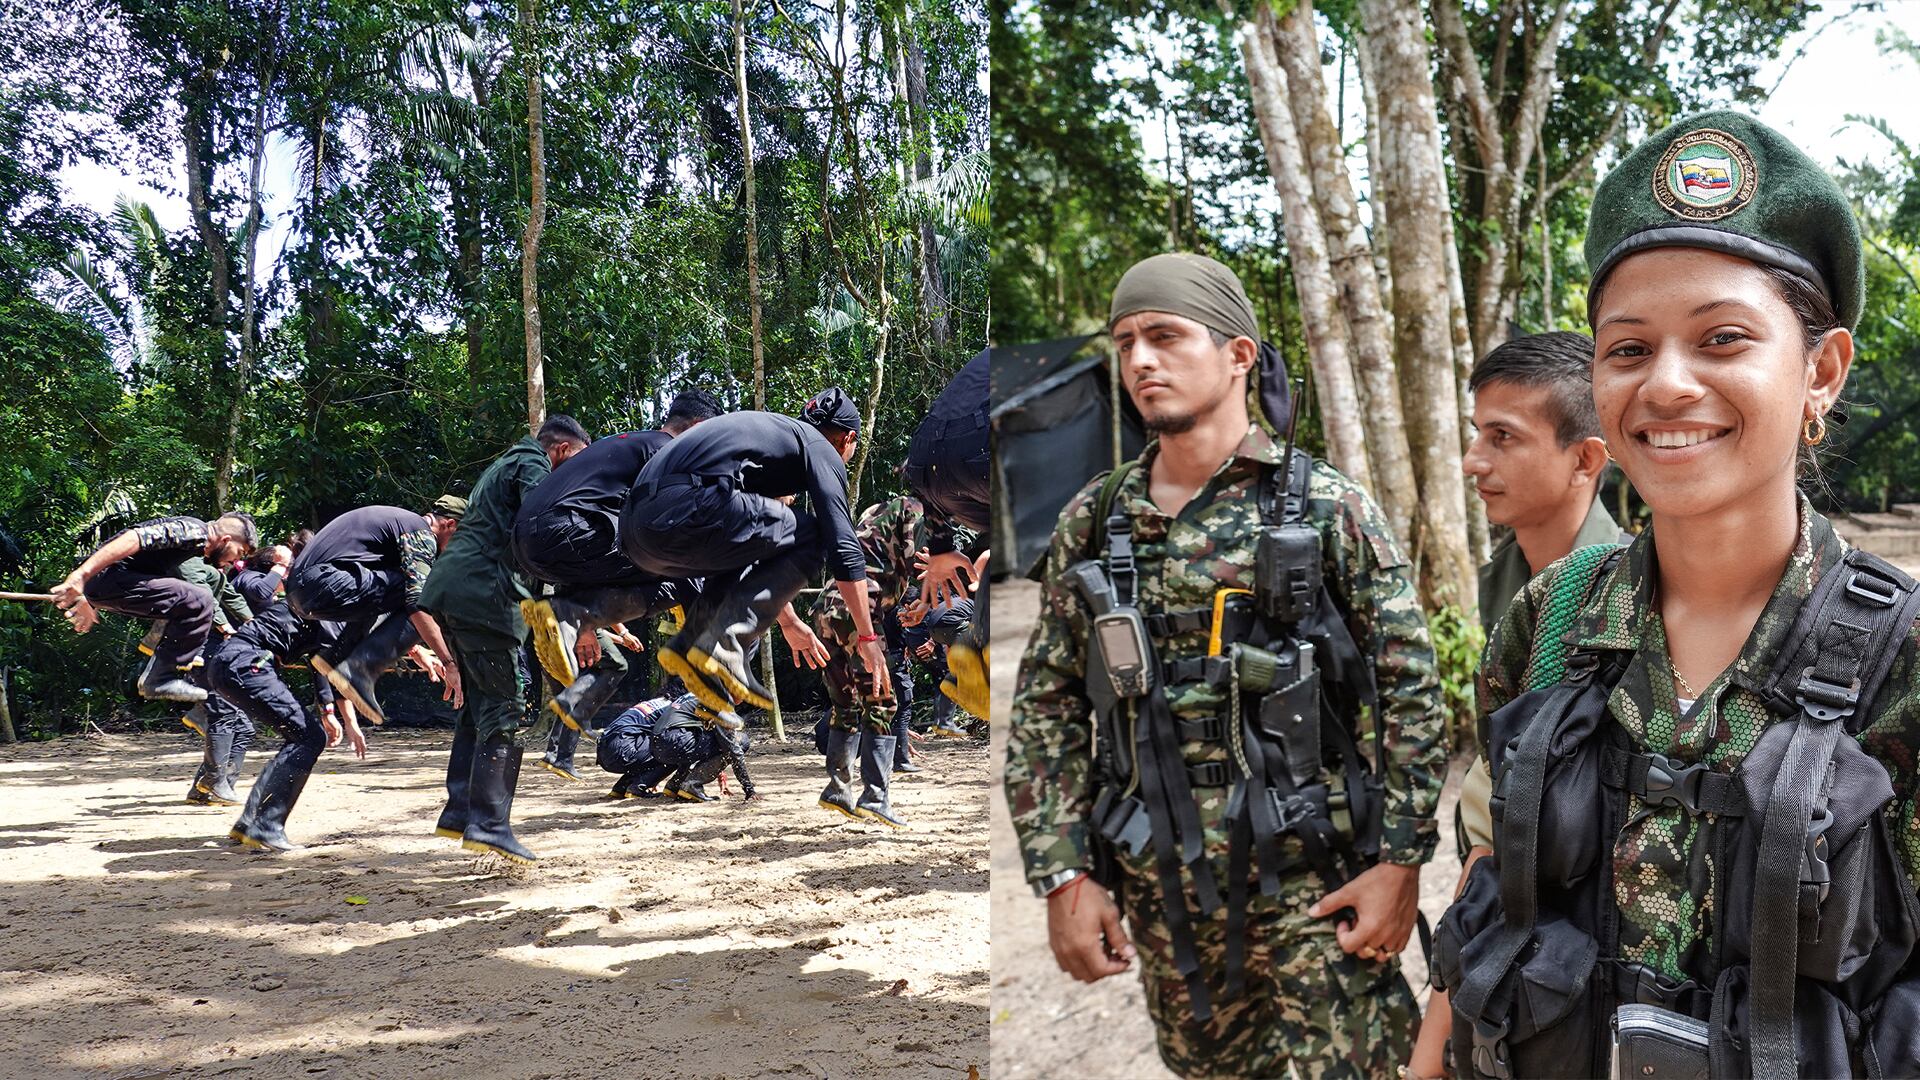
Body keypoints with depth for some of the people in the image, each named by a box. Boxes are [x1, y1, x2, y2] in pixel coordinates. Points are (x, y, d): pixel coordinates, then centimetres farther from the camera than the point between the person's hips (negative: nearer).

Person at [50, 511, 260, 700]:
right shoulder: (195, 531, -11)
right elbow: (135, 538, -24)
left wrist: (92, 602, 34)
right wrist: (81, 575, -31)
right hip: (105, 576, -11)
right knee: (199, 602, -20)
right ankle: (163, 678, -11)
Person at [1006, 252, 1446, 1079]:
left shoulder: (1327, 508, -4)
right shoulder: (1092, 526, 4)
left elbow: (1410, 688, -4)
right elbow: (1046, 709, 5)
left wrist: (1402, 861, -8)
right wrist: (1063, 875, -2)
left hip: (1312, 878, -3)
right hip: (1160, 888, 3)